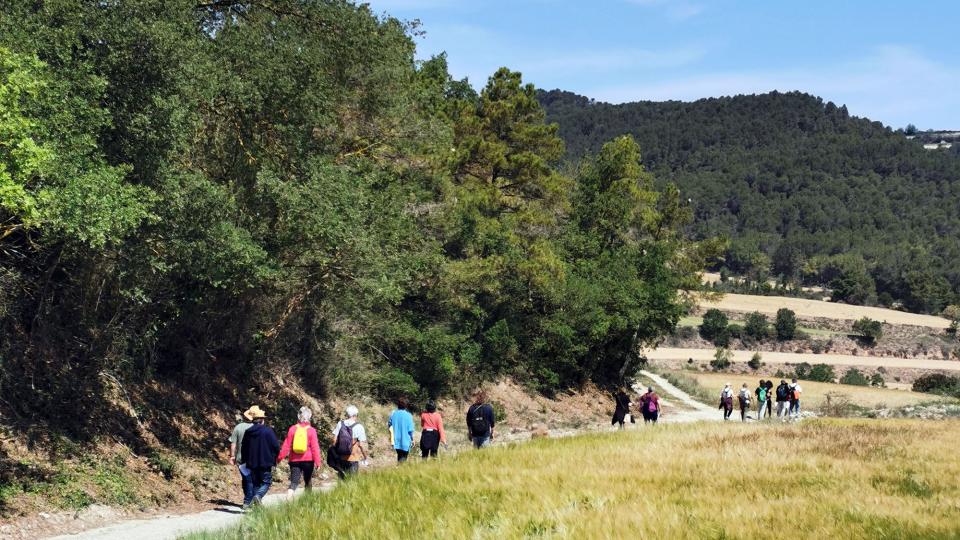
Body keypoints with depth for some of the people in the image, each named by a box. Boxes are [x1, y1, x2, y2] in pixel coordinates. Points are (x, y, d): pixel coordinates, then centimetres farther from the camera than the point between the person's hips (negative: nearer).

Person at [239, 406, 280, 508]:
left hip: (252, 463, 5)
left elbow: (243, 447, 11)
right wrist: (274, 458, 8)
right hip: (266, 462, -5)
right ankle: (258, 495, -21)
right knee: (266, 482, 4)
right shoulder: (268, 431, -9)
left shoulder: (248, 432, 5)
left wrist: (245, 461, 22)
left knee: (256, 483, 14)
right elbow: (276, 446, -9)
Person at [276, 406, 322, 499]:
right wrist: (318, 462, -4)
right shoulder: (311, 430, -5)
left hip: (294, 460, 1)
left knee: (294, 482, -3)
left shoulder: (292, 429, 0)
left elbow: (286, 445, 1)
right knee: (308, 481, 17)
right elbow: (315, 447, -7)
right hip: (308, 460, -1)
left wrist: (280, 457, 8)